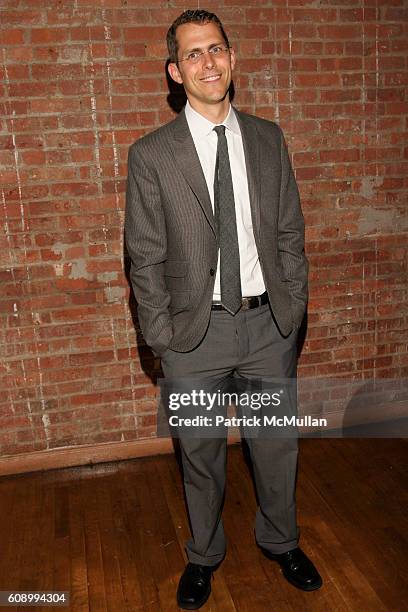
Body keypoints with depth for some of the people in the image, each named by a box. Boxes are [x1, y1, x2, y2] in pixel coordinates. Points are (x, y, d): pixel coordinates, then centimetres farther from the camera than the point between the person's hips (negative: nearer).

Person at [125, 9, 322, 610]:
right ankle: (204, 554, 41)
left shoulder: (268, 138, 4)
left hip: (269, 323, 3)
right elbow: (146, 258, -4)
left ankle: (280, 541, 45)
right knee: (201, 453, 15)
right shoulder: (150, 154, -6)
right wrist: (163, 337, -6)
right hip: (196, 331, -2)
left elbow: (290, 232, 7)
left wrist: (293, 307, 2)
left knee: (276, 443, 18)